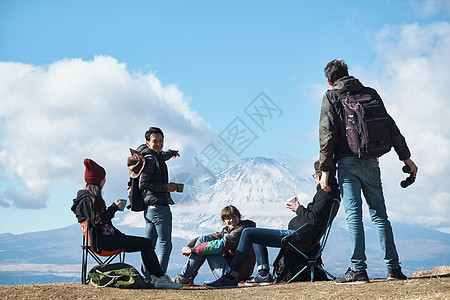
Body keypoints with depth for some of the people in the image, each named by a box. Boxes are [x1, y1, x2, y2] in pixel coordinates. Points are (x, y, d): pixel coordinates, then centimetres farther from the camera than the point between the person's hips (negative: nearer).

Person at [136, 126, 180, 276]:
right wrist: (166, 187, -15)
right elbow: (143, 184, -18)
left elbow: (162, 155, 43)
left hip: (149, 207, 10)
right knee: (165, 243, -9)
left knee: (149, 244, 10)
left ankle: (145, 276, 14)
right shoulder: (150, 159, -12)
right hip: (158, 206, -10)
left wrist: (172, 152, 61)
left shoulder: (157, 156, 17)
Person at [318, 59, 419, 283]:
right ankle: (393, 268, 9)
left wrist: (325, 170, -6)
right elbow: (391, 128, 11)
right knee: (379, 214, 8)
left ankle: (358, 270, -7)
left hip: (347, 162, -4)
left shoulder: (331, 97, 2)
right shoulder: (370, 93, 13)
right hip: (371, 162, 4)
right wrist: (406, 157, 15)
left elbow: (328, 135, -7)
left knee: (354, 216, -5)